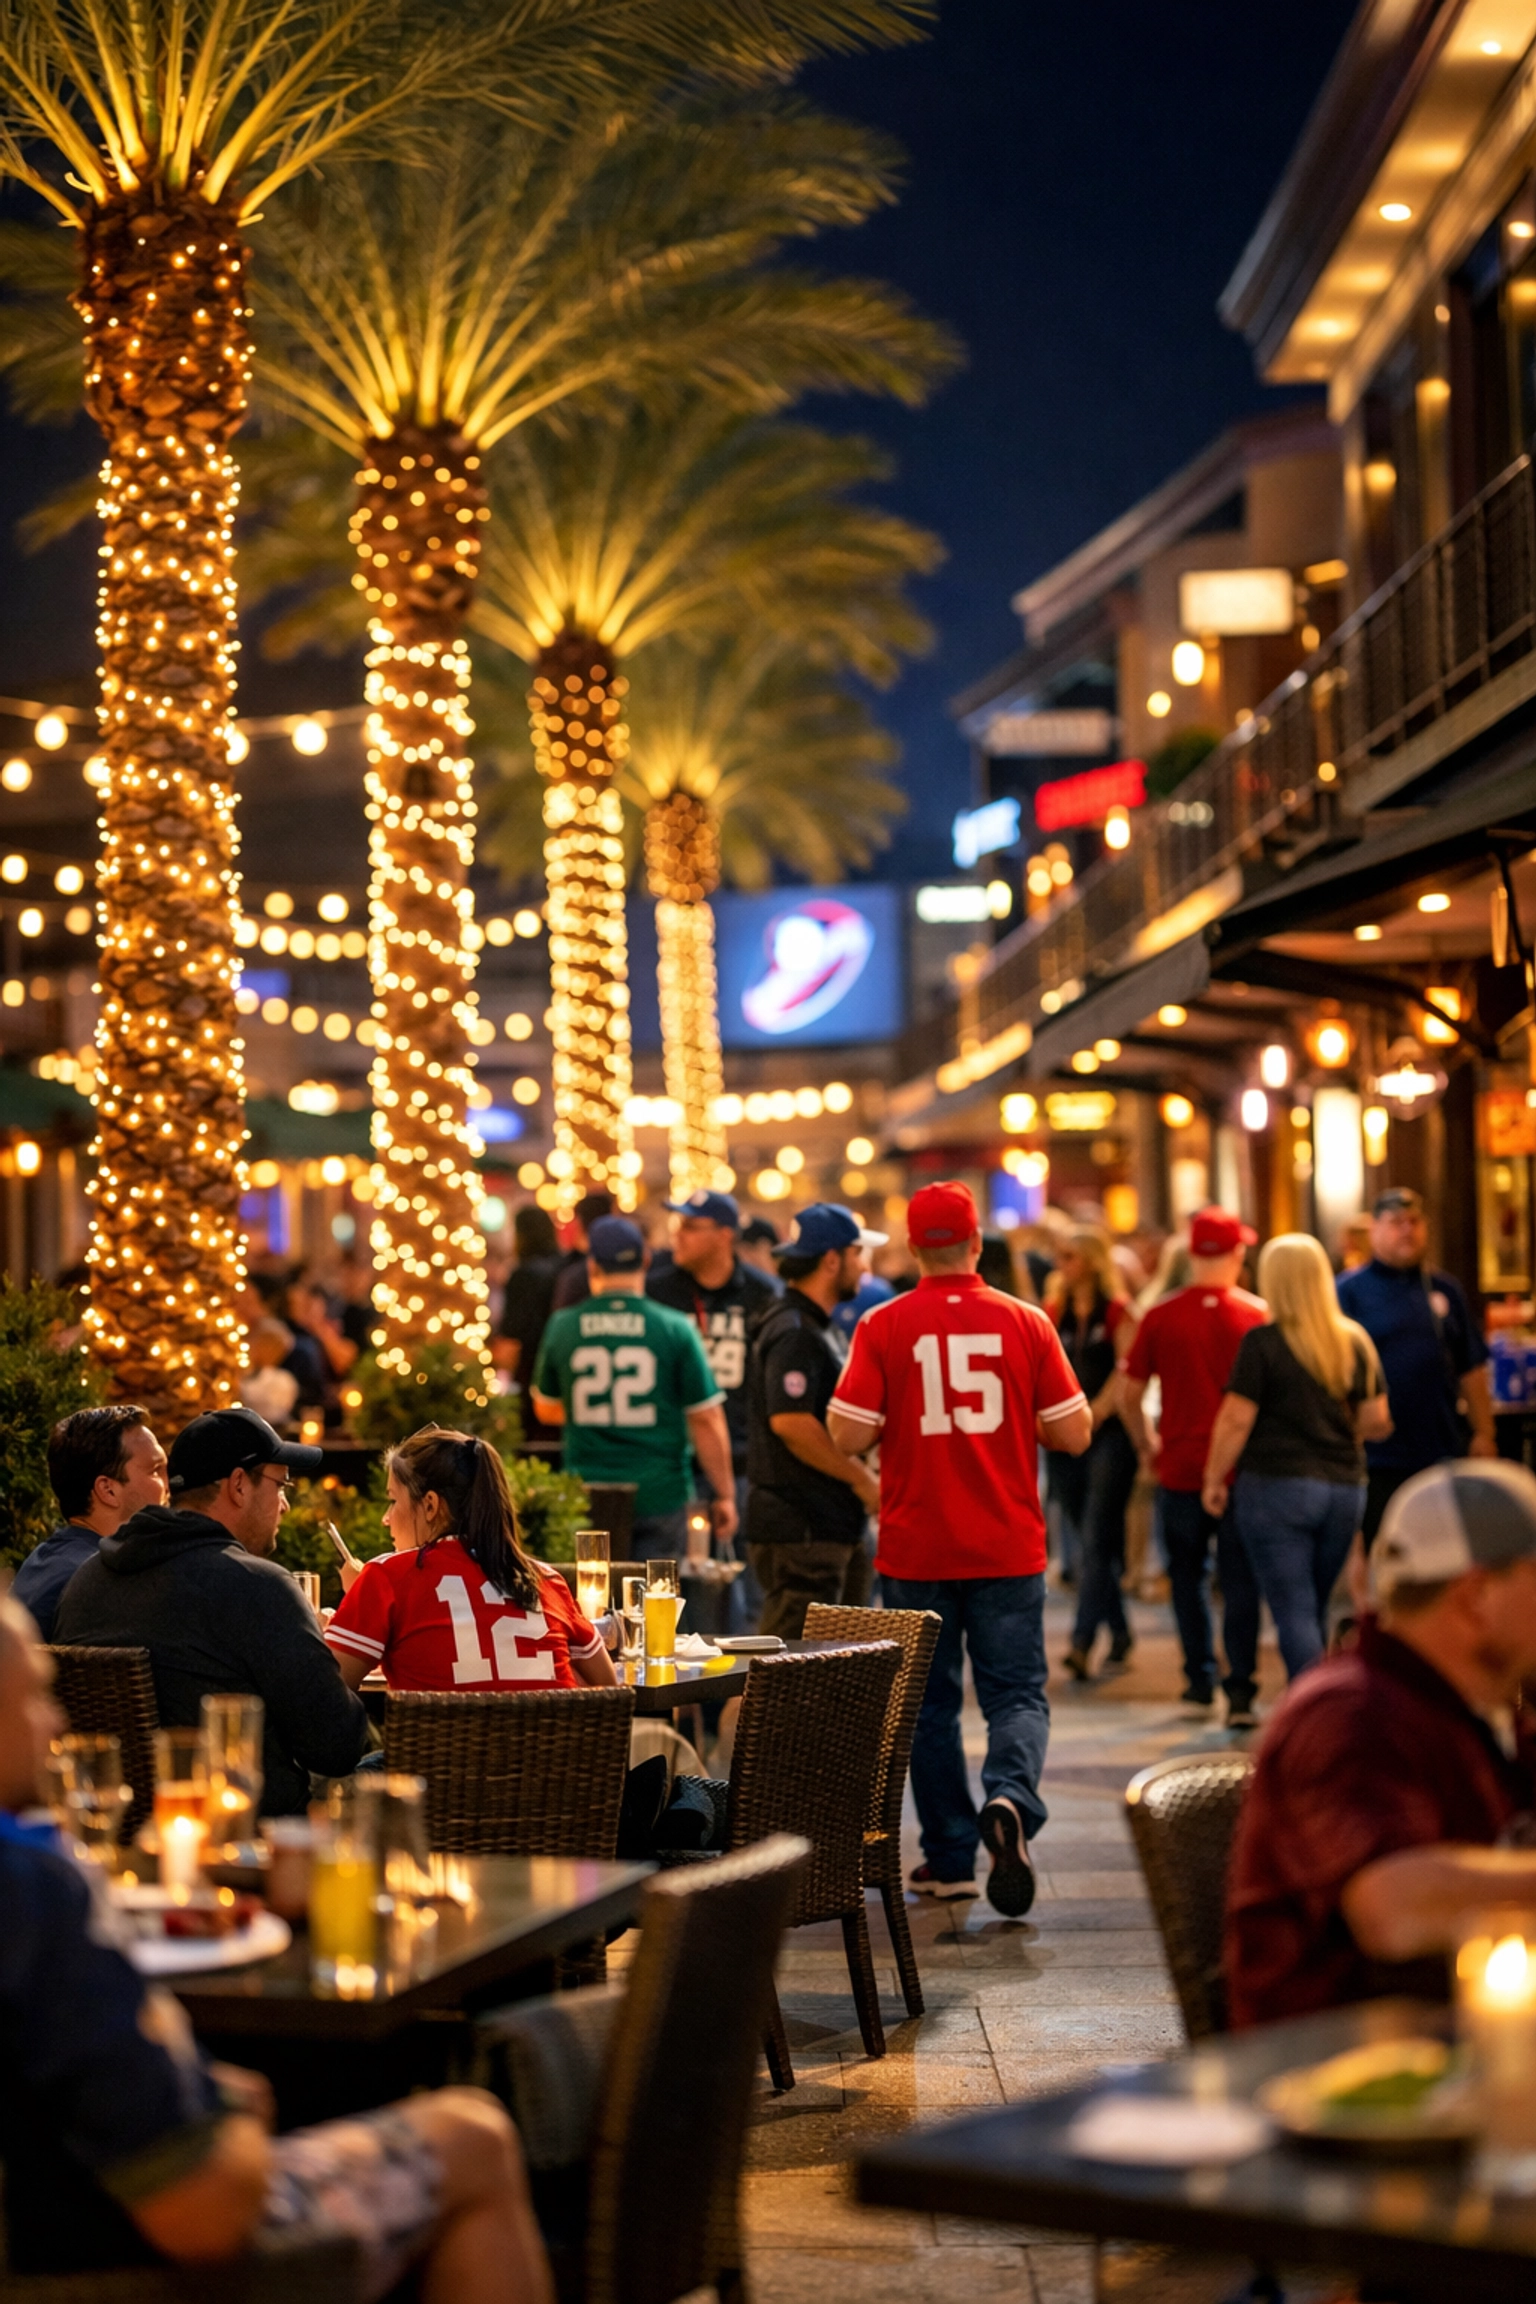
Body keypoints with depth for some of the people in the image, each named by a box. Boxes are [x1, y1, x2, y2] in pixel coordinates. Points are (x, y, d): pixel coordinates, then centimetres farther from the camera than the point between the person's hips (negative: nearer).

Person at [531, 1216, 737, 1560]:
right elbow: (706, 1419, -6)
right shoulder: (675, 1329, -6)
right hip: (659, 1494, -2)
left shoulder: (561, 1327, 1)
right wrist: (724, 1495, 3)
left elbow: (546, 1409, 16)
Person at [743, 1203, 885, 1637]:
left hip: (829, 1525, 11)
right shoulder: (793, 1333, -15)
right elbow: (790, 1421, -26)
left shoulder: (817, 1327, 19)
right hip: (800, 1531, -11)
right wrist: (861, 1480, -18)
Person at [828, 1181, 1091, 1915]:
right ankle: (1010, 1799, -22)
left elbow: (848, 1433, -11)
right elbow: (1074, 1433, -2)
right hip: (1007, 1550, 0)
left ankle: (949, 1858, 16)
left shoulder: (883, 1326, -7)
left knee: (930, 1701, 12)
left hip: (915, 1551, 0)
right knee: (1016, 1692, 6)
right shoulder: (1025, 1322, -3)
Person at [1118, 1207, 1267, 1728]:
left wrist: (1147, 1448, 16)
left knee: (1187, 1576, 18)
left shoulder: (1161, 1317, -4)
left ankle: (1199, 1678, 22)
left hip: (1180, 1469, 1)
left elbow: (1130, 1394, 2)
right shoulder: (1258, 1315, -6)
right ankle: (1240, 1690, -3)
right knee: (1239, 1581, 3)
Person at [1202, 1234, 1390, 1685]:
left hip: (1277, 1483, -5)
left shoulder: (1262, 1343, -10)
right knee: (1315, 1609, 17)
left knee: (1294, 1611, -3)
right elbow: (1375, 1418, 8)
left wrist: (1214, 1479, 1)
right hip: (1344, 1485, 5)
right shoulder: (1355, 1342, 5)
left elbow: (1236, 1419, -10)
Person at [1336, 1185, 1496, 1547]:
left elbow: (1472, 1369, 14)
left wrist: (1484, 1434, 9)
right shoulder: (1348, 1291, -1)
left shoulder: (1445, 1289, 11)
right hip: (1378, 1457, -4)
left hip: (1444, 1452, 4)